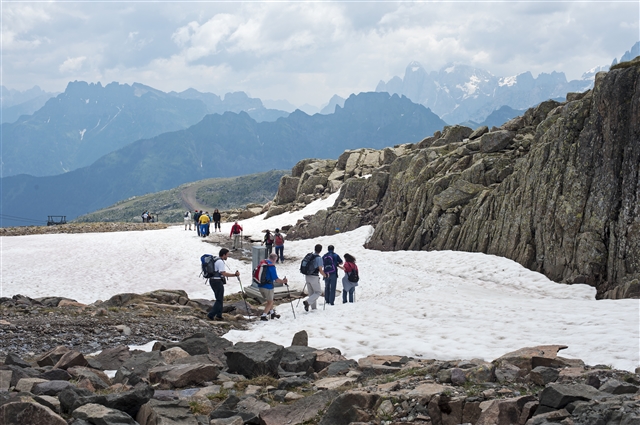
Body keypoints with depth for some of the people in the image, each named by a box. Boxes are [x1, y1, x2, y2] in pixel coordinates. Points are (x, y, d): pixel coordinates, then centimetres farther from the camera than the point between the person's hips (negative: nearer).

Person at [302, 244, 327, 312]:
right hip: (314, 277, -6)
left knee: (311, 293, 17)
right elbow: (320, 270, -14)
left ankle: (313, 307, 19)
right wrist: (325, 275, 6)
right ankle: (307, 302, -12)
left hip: (307, 276, 6)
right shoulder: (319, 258, -12)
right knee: (318, 292, 7)